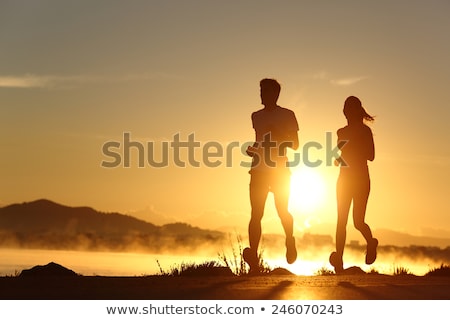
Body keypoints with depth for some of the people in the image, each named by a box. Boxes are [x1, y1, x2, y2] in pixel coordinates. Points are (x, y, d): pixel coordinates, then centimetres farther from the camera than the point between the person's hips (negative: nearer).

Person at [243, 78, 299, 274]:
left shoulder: (287, 115, 3)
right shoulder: (256, 116, 15)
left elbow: (295, 145, 2)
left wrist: (279, 135, -14)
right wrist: (252, 150, 5)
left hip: (280, 170, -3)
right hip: (259, 170, 3)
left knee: (282, 210, -5)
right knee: (256, 214, -8)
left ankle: (290, 242, 27)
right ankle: (253, 260, -14)